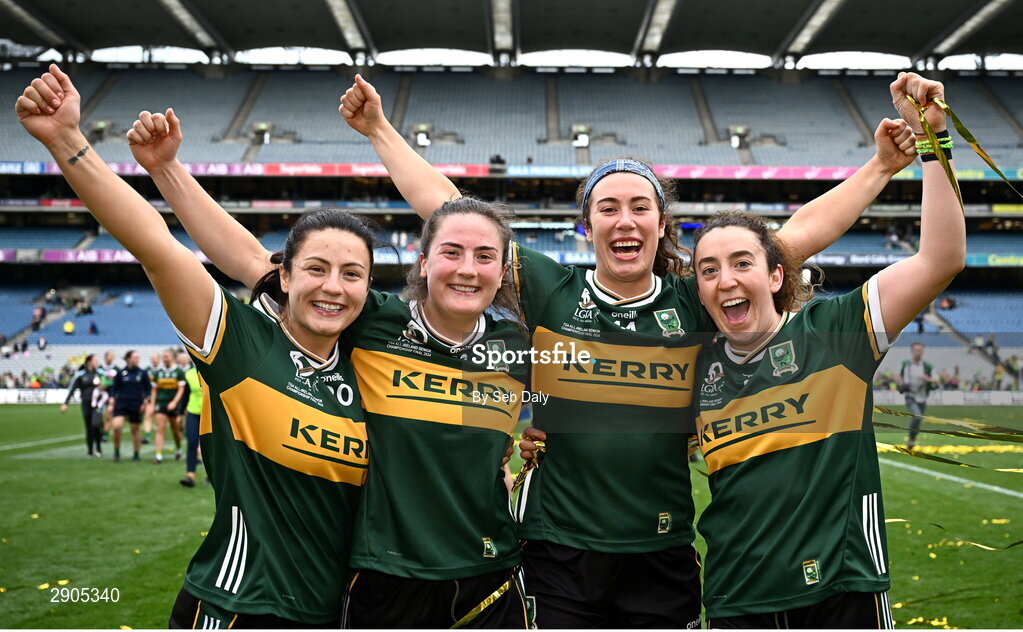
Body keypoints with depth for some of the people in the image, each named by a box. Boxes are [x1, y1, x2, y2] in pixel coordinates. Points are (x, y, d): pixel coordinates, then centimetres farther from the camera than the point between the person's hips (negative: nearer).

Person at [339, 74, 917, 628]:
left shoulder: (695, 303, 1)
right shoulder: (549, 293, -2)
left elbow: (802, 231, 3)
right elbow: (446, 207, 1)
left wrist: (881, 166, 3)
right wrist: (379, 130, 4)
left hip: (663, 558, 1)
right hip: (557, 555, -1)